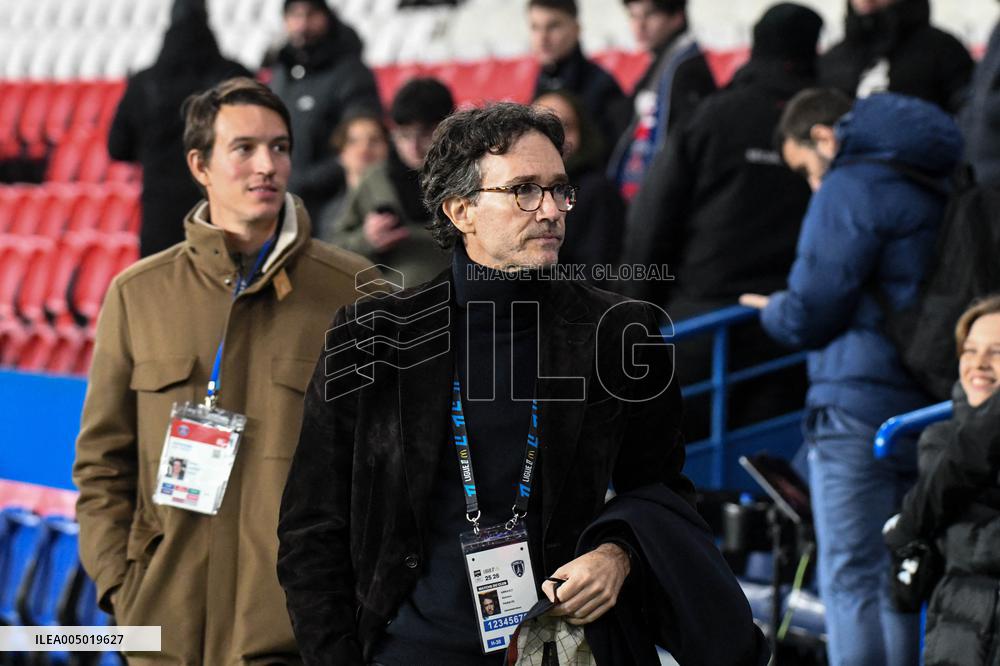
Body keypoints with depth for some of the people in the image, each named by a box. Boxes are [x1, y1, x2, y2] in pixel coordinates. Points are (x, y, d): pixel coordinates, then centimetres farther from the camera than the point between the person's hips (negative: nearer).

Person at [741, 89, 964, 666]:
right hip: (924, 409, 8)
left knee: (851, 581, -6)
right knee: (898, 587, 13)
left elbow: (809, 315, -12)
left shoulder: (850, 188, -9)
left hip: (859, 404, -8)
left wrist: (772, 310, 10)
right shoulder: (936, 186, 17)